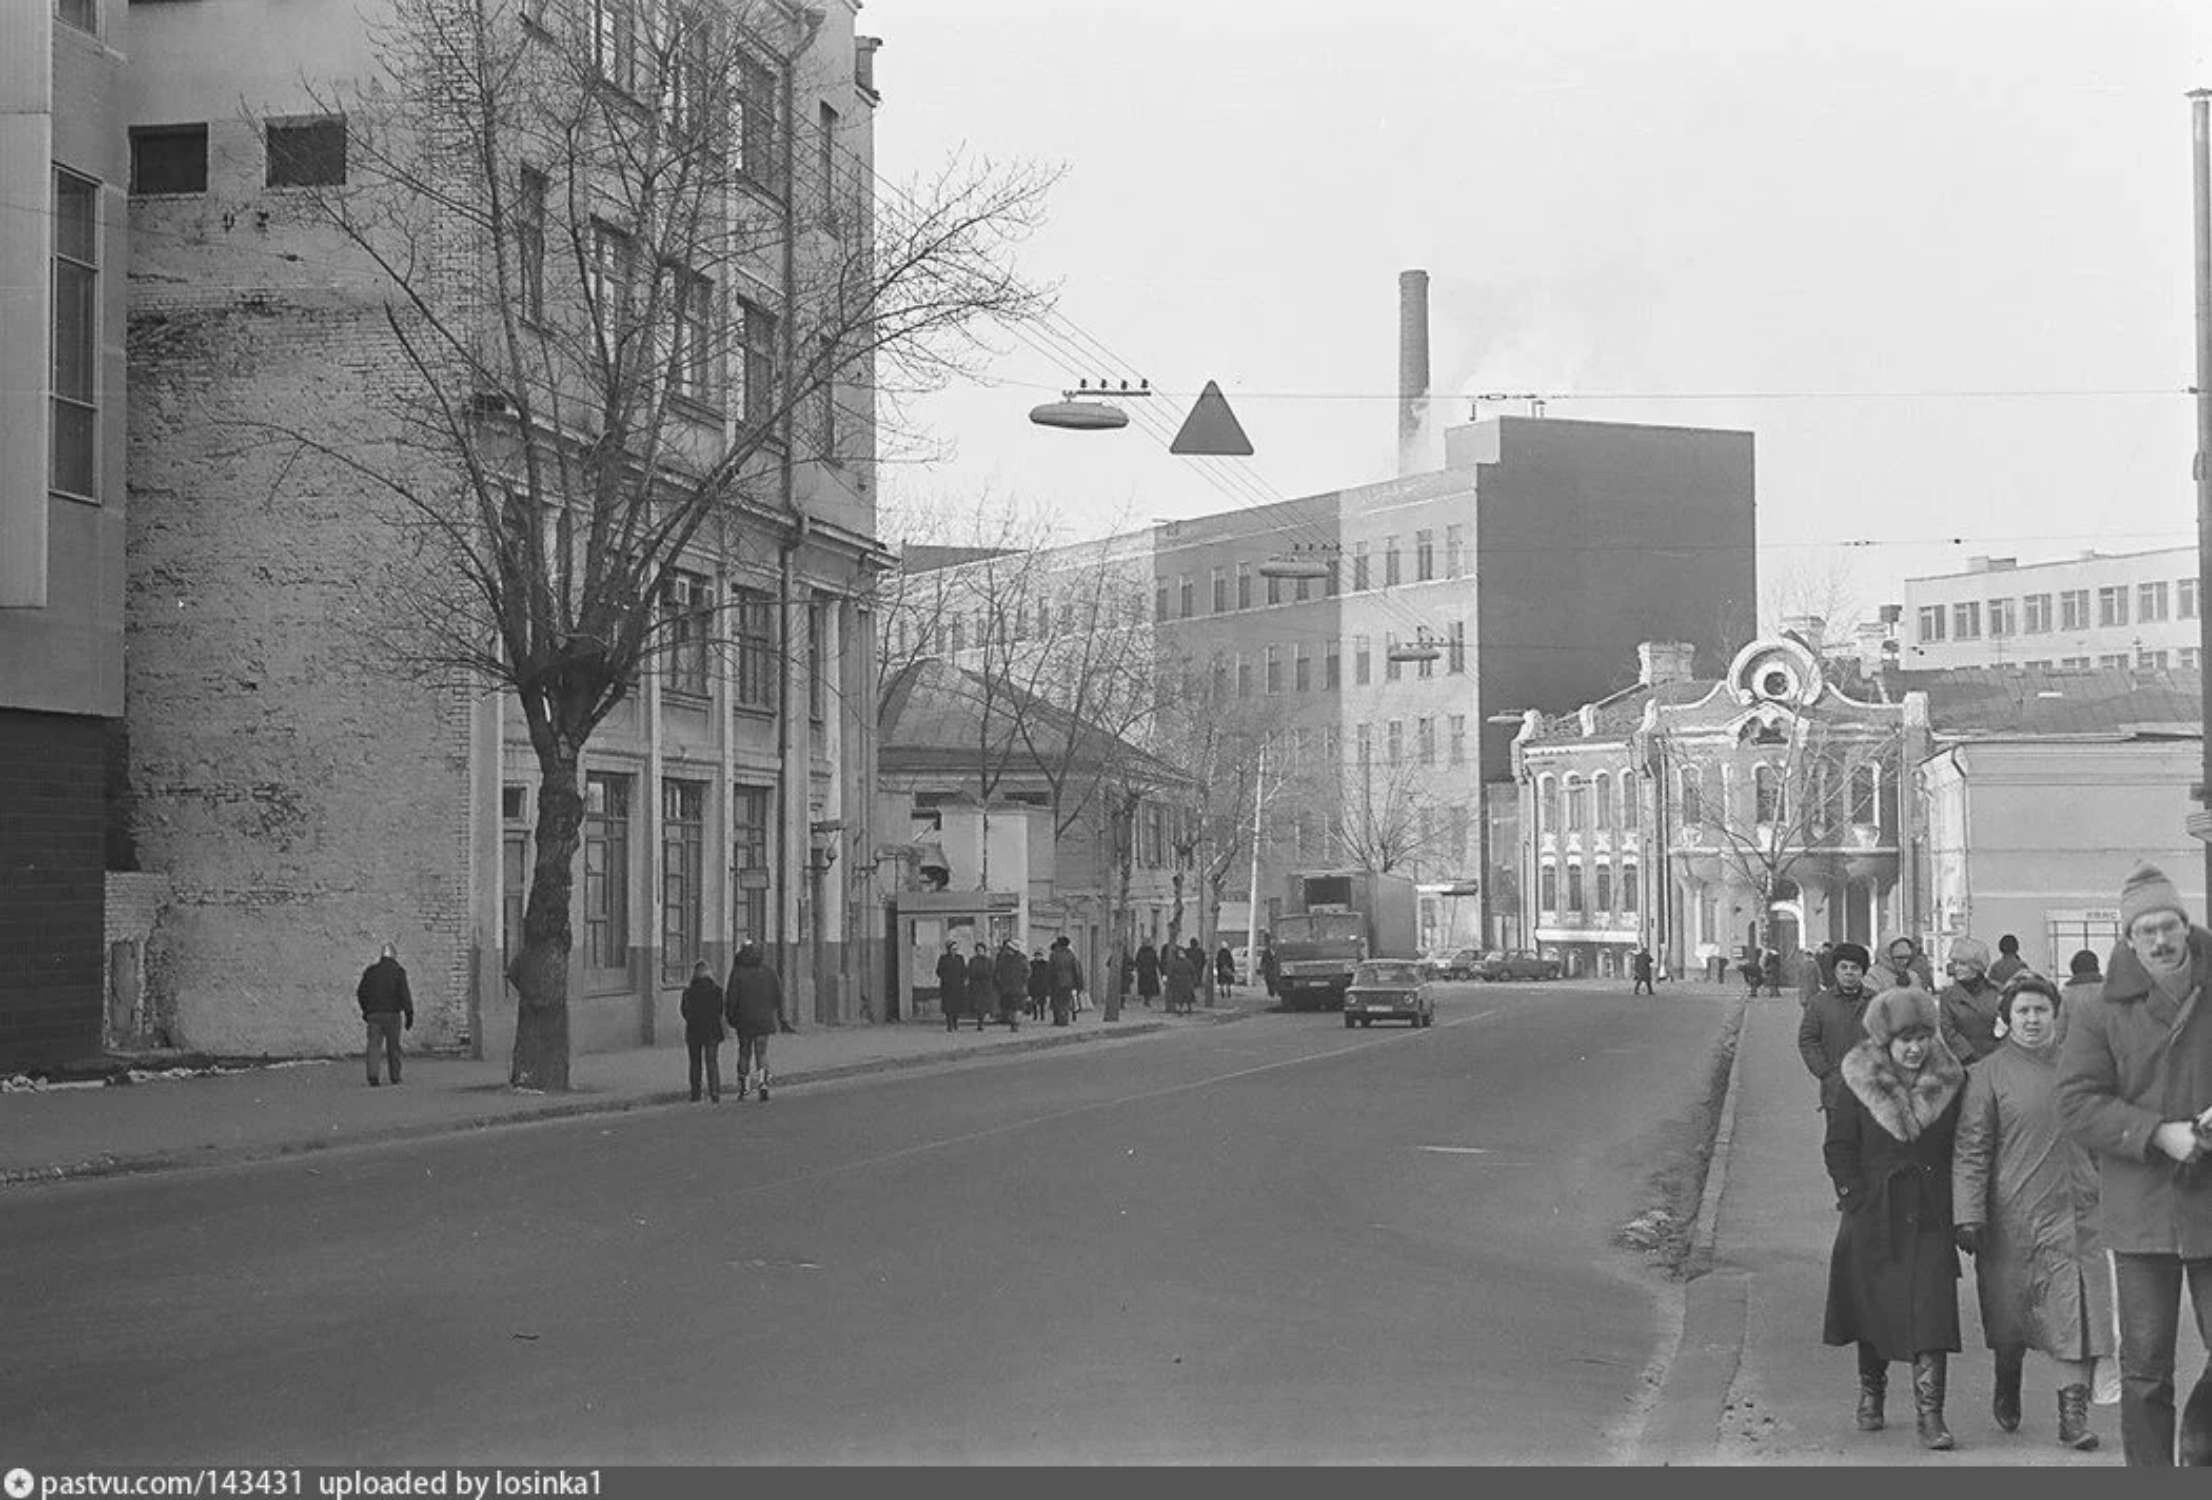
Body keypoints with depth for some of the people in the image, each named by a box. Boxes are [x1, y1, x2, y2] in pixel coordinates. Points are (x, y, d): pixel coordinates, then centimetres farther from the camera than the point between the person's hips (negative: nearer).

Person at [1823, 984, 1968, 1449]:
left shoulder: (1949, 1081, 1)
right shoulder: (1858, 1083, -4)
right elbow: (1838, 1145, 0)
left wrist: (1962, 1209, 1)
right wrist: (1854, 1196, -10)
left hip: (1930, 1217, 0)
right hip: (1874, 1215, 0)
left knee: (1931, 1312, -10)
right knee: (1872, 1305, 12)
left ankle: (1930, 1415, -9)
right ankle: (1871, 1393, 33)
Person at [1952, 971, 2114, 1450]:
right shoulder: (1990, 1074, -3)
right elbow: (1971, 1150, -5)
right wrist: (1968, 1214, -12)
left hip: (2075, 1213, 2)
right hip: (2013, 1216, -2)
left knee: (2077, 1311, -7)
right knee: (2009, 1317, 10)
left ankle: (2074, 1411, -3)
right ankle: (2007, 1390, 36)